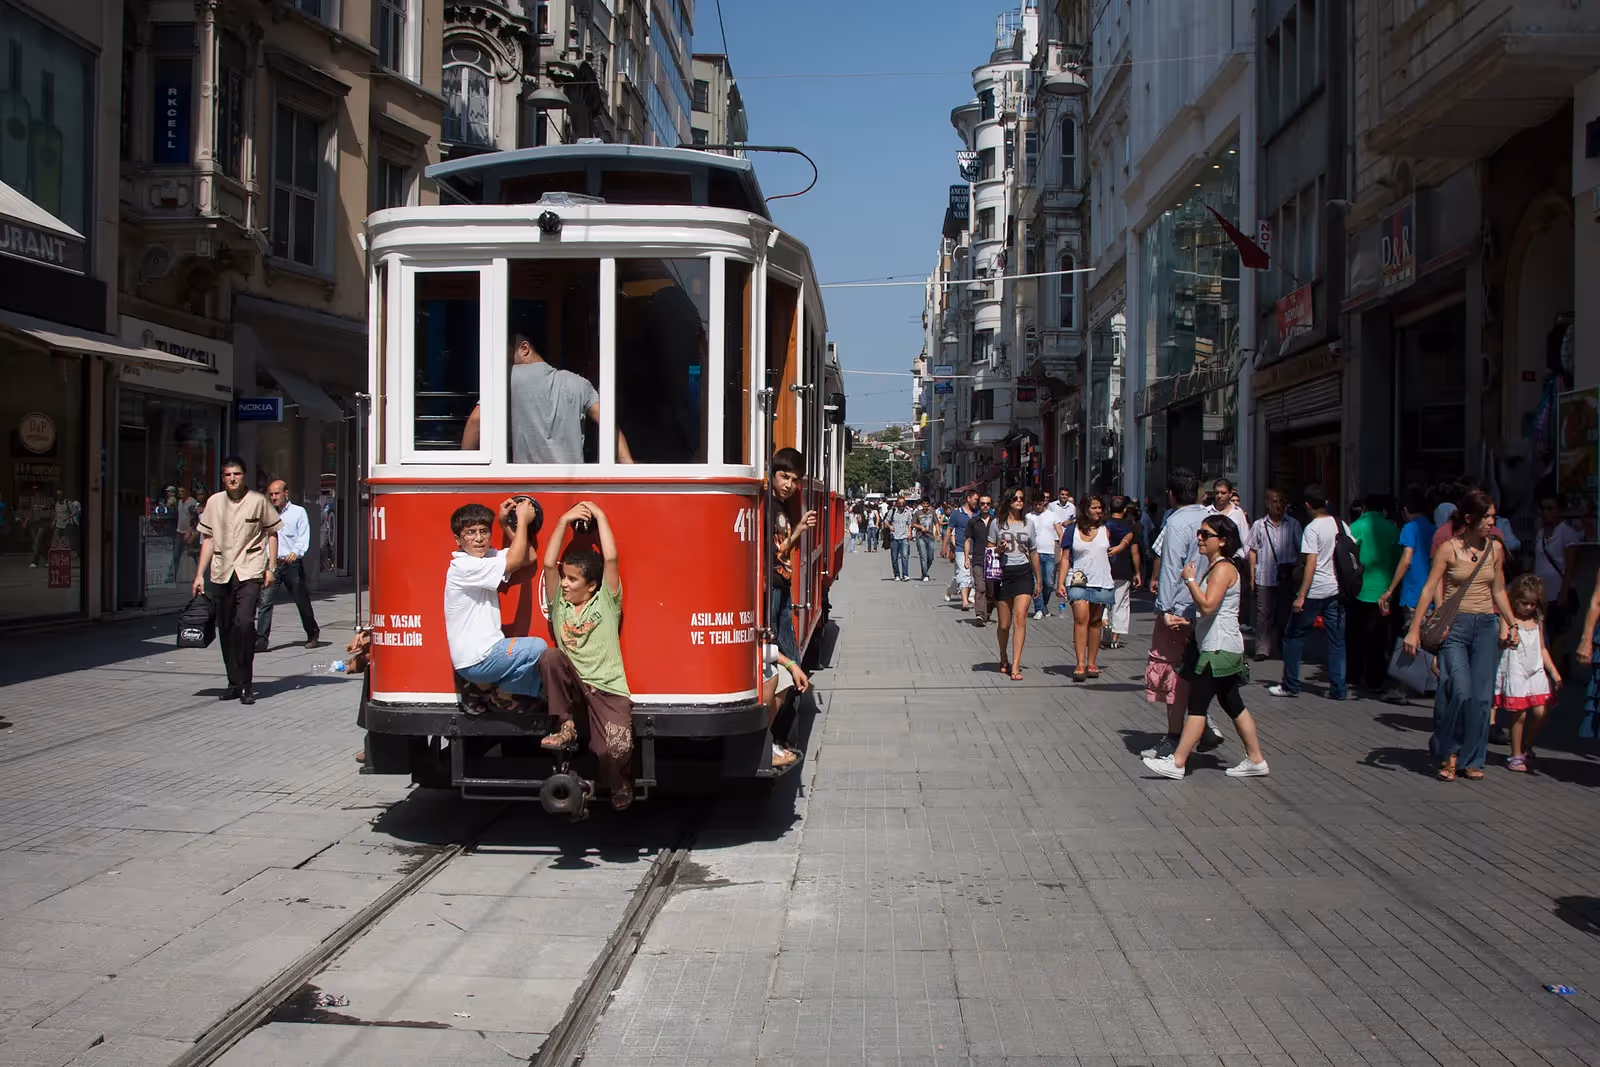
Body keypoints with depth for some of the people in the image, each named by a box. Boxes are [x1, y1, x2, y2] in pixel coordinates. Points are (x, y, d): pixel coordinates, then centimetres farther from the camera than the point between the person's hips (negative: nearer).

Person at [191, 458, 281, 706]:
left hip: (250, 571, -4)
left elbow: (271, 533, 9)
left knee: (244, 622, -19)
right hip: (221, 573, 4)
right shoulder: (214, 502, 8)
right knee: (225, 628, 7)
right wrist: (199, 575, 10)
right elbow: (208, 539, 13)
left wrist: (271, 568, 3)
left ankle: (246, 684, -12)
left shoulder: (258, 501, 0)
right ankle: (234, 682, 20)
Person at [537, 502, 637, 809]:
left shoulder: (606, 601, 3)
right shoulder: (559, 604, 10)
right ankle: (566, 726, -12)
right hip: (573, 687, 3)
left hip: (608, 690, -3)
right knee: (550, 657, -29)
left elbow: (610, 559, -9)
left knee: (614, 750, -25)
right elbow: (549, 564, -1)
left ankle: (620, 786, 15)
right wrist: (564, 521, -4)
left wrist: (600, 516, -4)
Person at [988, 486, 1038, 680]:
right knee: (1003, 624, 5)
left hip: (1023, 573, 1)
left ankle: (1015, 666, -18)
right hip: (1003, 574, -1)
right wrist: (998, 549, -15)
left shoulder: (1028, 525, 11)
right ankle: (1004, 660, 30)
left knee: (1020, 617, -15)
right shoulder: (996, 523, 5)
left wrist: (1038, 579, 18)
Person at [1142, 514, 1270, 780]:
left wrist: (1190, 579, -18)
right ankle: (1255, 759, 19)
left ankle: (1177, 762, -9)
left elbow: (1207, 605, -25)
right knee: (1232, 703, 13)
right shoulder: (1213, 566, 15)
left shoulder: (1223, 568, -15)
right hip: (1216, 647, 10)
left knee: (1197, 703, -9)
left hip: (1220, 649, -10)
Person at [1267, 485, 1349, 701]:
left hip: (1315, 591, -6)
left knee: (1293, 636, 6)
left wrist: (1301, 596, -18)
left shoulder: (1312, 529, -12)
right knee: (1337, 640, 8)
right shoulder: (1342, 525, 7)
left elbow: (1311, 564, -18)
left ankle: (1290, 685, 10)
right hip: (1337, 590, 6)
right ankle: (1338, 689, 6)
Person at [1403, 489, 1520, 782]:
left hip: (1486, 626, 4)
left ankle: (1471, 760, 12)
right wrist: (1414, 629, -13)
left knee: (1481, 697, 0)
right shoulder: (1449, 549, -5)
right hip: (1455, 625, -4)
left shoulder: (1495, 548, 9)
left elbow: (1498, 591, 18)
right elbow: (1429, 589, -8)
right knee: (1460, 692, -15)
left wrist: (1512, 623, 13)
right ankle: (1448, 752, 5)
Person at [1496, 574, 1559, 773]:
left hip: (1536, 672, 5)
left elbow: (1542, 648, 20)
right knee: (1519, 715, -5)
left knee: (1540, 713, -5)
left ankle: (1526, 747, 19)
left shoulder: (1537, 621, 14)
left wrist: (1554, 672, 17)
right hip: (1515, 672, -5)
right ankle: (1516, 756, 8)